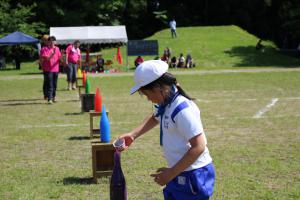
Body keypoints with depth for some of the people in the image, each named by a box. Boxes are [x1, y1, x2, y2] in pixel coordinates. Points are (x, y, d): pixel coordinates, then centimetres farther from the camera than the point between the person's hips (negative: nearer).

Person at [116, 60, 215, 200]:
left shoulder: (183, 109, -24)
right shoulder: (166, 104, 5)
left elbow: (198, 147, -26)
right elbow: (154, 118, 28)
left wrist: (170, 173, -22)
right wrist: (132, 135, 15)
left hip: (193, 176, -9)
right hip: (181, 174, 9)